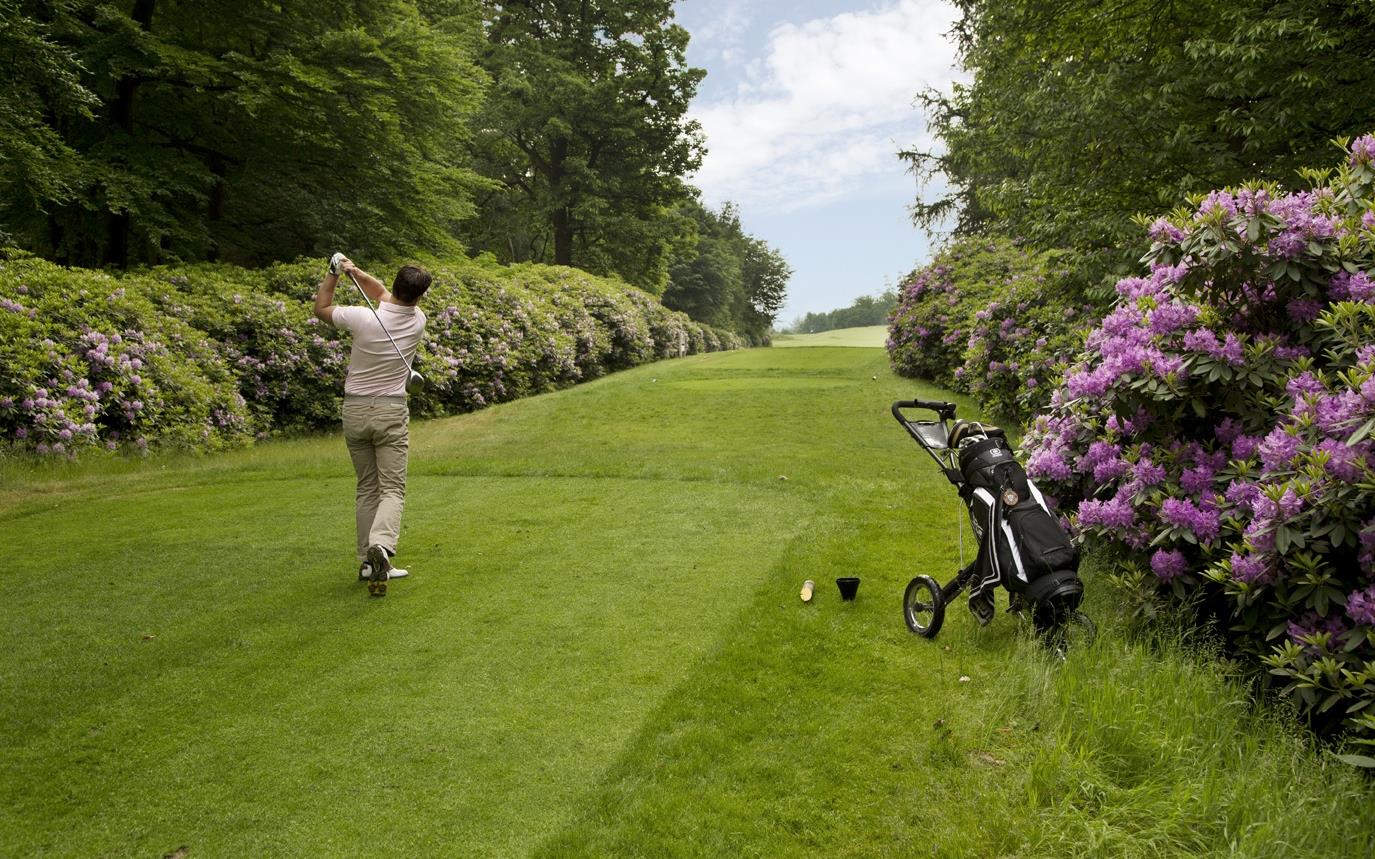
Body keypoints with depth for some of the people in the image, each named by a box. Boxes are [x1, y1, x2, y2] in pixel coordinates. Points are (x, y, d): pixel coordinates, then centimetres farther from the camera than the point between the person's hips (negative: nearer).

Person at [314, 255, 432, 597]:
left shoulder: (363, 318, -12)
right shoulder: (418, 321, -5)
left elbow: (321, 308, 9)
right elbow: (384, 295, 13)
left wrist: (334, 273, 14)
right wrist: (356, 271, 3)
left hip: (354, 411, 1)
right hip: (391, 412, -1)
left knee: (367, 489, 13)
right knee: (392, 490, -4)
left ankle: (368, 563, 15)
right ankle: (381, 546, -30)